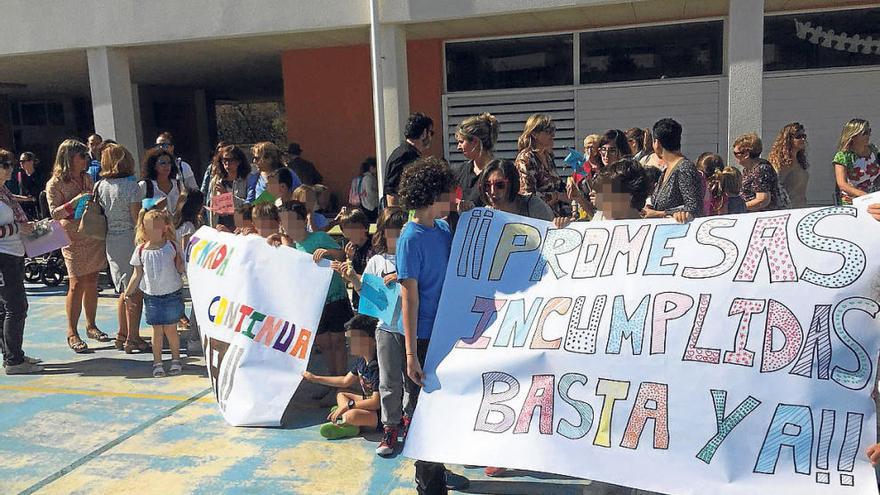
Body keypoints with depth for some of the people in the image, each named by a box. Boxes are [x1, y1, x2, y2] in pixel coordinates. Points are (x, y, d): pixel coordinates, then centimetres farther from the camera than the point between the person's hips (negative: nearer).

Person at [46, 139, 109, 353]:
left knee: (91, 282, 9)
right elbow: (54, 213, -12)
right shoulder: (55, 184, -6)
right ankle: (72, 333, 4)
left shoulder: (86, 178, 12)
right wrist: (75, 201, -22)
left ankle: (91, 325, 21)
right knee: (76, 284, -6)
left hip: (94, 237, 6)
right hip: (74, 240, -6)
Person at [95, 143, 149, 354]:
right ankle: (133, 339, 6)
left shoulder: (100, 186, 4)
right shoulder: (130, 185, -13)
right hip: (130, 240, -7)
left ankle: (122, 336, 25)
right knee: (135, 292, 2)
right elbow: (137, 219, -14)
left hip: (111, 241, 7)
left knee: (124, 291, 18)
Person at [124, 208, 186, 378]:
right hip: (152, 296, 1)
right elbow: (137, 275, 5)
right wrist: (127, 294, 5)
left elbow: (180, 269, 2)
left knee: (170, 329, 6)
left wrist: (180, 260, -17)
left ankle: (176, 359, 22)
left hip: (172, 294, -1)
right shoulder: (141, 250, -1)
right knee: (157, 330, 6)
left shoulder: (171, 246, -4)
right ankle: (157, 362, 19)